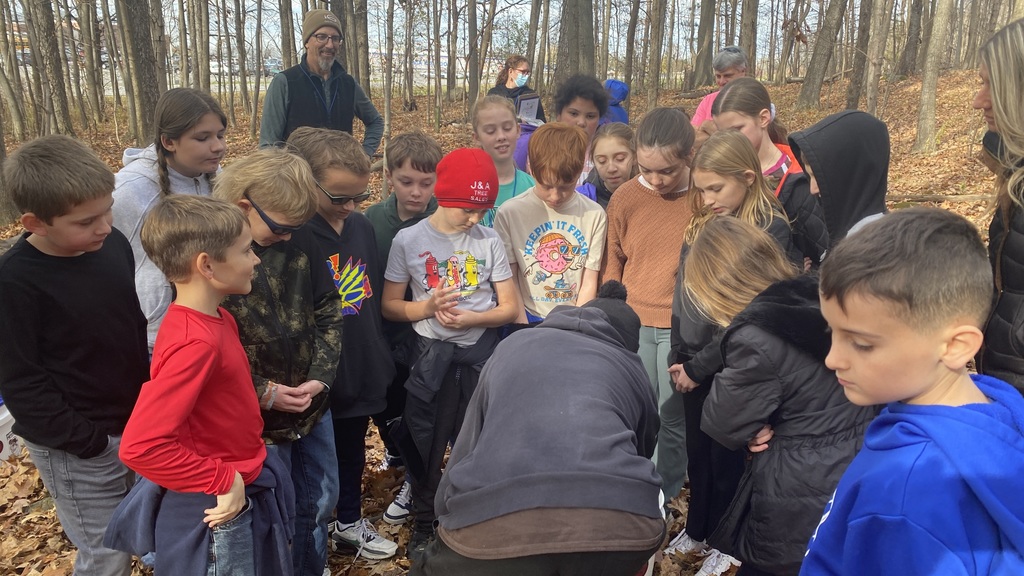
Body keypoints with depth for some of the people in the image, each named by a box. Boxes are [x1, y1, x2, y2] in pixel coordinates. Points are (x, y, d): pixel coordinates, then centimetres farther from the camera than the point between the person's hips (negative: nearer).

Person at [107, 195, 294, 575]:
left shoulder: (215, 319, 0)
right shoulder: (195, 342, -30)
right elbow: (140, 445, -32)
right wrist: (223, 481, -24)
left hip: (239, 492, 9)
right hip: (214, 509, -9)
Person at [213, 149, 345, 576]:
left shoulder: (301, 240, -7)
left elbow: (328, 310, 1)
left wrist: (320, 376, -10)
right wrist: (261, 393, -17)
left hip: (312, 404, 5)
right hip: (256, 417, -5)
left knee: (321, 498, 21)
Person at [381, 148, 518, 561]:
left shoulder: (489, 241, -3)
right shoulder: (408, 240, -6)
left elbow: (510, 307, -2)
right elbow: (390, 306, -2)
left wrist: (474, 317, -20)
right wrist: (427, 308, -20)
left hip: (482, 352, 1)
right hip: (432, 355, -1)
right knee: (425, 443, 11)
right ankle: (424, 522, 34)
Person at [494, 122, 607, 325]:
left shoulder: (594, 215, 0)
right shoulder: (510, 213, -3)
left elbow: (589, 284, 1)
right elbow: (508, 281, 0)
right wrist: (525, 330, -7)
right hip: (529, 319, 0)